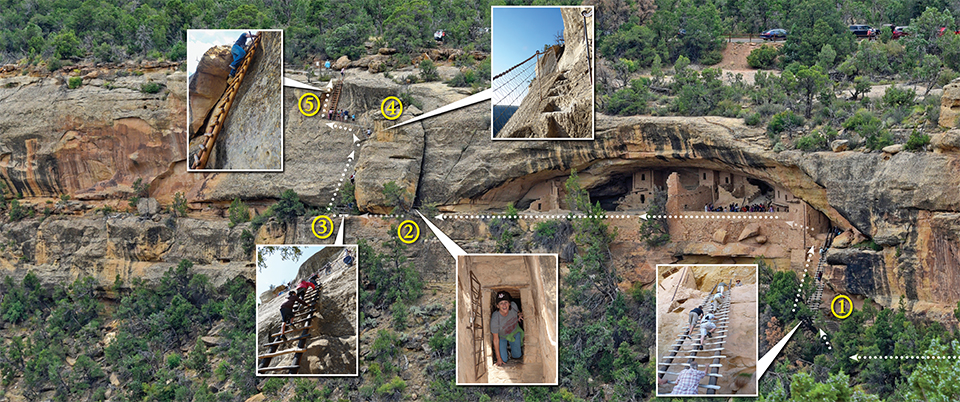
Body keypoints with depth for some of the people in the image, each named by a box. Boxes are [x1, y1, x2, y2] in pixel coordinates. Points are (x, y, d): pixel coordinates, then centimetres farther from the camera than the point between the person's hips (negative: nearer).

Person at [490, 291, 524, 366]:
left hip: (515, 333, 3)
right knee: (504, 359, -5)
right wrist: (498, 358, -20)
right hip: (501, 336, -3)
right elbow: (496, 339, -27)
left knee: (517, 356, 8)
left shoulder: (513, 306, -30)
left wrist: (519, 314, -25)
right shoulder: (495, 319, -40)